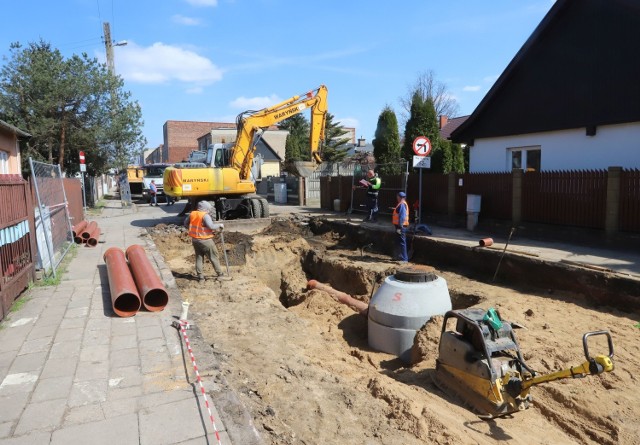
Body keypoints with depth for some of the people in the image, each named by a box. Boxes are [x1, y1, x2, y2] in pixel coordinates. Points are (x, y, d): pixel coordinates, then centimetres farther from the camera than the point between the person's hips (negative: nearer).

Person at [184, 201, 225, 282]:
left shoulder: (192, 214, 5)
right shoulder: (205, 216, -16)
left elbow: (186, 223, 15)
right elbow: (211, 226, -25)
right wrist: (219, 225, -10)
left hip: (194, 239, 6)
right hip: (205, 240, -6)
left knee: (199, 258, 15)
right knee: (213, 257, 8)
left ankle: (200, 277, 15)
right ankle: (220, 274, 17)